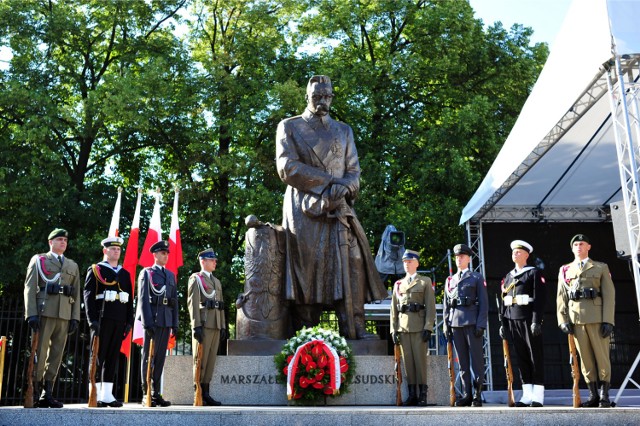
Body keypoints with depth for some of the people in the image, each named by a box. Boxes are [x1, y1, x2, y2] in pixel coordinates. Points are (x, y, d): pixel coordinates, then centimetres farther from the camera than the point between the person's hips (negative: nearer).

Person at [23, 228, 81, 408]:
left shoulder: (73, 266, 20)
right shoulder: (38, 260, 10)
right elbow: (30, 288, 1)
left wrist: (75, 317, 5)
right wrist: (32, 314, -10)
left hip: (64, 315, 4)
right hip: (44, 312, -3)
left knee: (56, 355, 2)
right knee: (39, 353, -6)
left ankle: (47, 394, 6)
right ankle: (32, 394, -1)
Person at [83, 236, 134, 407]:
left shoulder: (125, 274, 18)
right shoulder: (95, 270, 4)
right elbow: (88, 296, -4)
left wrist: (129, 321, 8)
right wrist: (93, 320, -13)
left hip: (119, 321, 5)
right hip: (102, 320, -5)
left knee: (113, 358, 6)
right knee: (98, 356, -2)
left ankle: (107, 395, 10)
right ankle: (95, 395, 2)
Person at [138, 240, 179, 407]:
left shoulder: (171, 275, 19)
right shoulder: (146, 273, 3)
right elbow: (143, 299, -6)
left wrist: (175, 324, 10)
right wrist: (147, 322, -15)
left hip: (166, 321, 5)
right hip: (152, 320, -5)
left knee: (160, 357, 7)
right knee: (149, 356, -1)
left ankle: (156, 393, 12)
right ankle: (146, 394, 3)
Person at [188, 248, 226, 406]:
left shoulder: (217, 282, 23)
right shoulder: (195, 278, 0)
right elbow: (193, 303, -10)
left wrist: (223, 326, 13)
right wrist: (197, 326, -18)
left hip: (215, 326, 7)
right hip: (203, 325, -7)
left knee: (211, 360, 7)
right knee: (200, 360, -3)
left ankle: (205, 393, 11)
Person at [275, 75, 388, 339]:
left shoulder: (343, 130, 22)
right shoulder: (289, 127, 11)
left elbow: (354, 170, 13)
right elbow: (287, 167, -4)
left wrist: (343, 188, -11)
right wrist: (328, 182, -10)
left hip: (338, 208, 3)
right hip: (304, 209, -3)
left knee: (350, 262, -9)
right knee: (306, 267, -7)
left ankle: (353, 327, -8)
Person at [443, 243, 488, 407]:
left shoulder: (477, 278, 7)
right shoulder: (450, 280, 18)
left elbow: (484, 302, 0)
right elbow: (446, 305, 17)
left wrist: (481, 324, -9)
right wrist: (446, 325, 7)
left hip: (472, 322, -4)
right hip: (455, 323, 4)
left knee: (476, 359, -2)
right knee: (462, 360, 6)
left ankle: (477, 395, 2)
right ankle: (466, 394, 10)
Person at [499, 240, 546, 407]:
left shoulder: (534, 273, 0)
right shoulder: (508, 277, 17)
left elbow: (539, 299, -8)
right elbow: (504, 301, 16)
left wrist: (536, 321, -16)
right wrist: (503, 323, 10)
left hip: (528, 320, -5)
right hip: (512, 321, 5)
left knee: (536, 358, 0)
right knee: (521, 358, 6)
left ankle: (538, 397, 3)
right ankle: (527, 396, 11)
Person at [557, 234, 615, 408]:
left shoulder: (601, 268, 11)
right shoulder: (565, 270, 16)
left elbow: (609, 295, 3)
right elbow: (561, 297, 11)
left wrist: (608, 320, -8)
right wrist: (563, 320, 0)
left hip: (597, 317, -2)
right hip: (575, 319, 2)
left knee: (602, 356, -1)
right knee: (585, 357, 3)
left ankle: (604, 396, 7)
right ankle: (593, 395, 9)